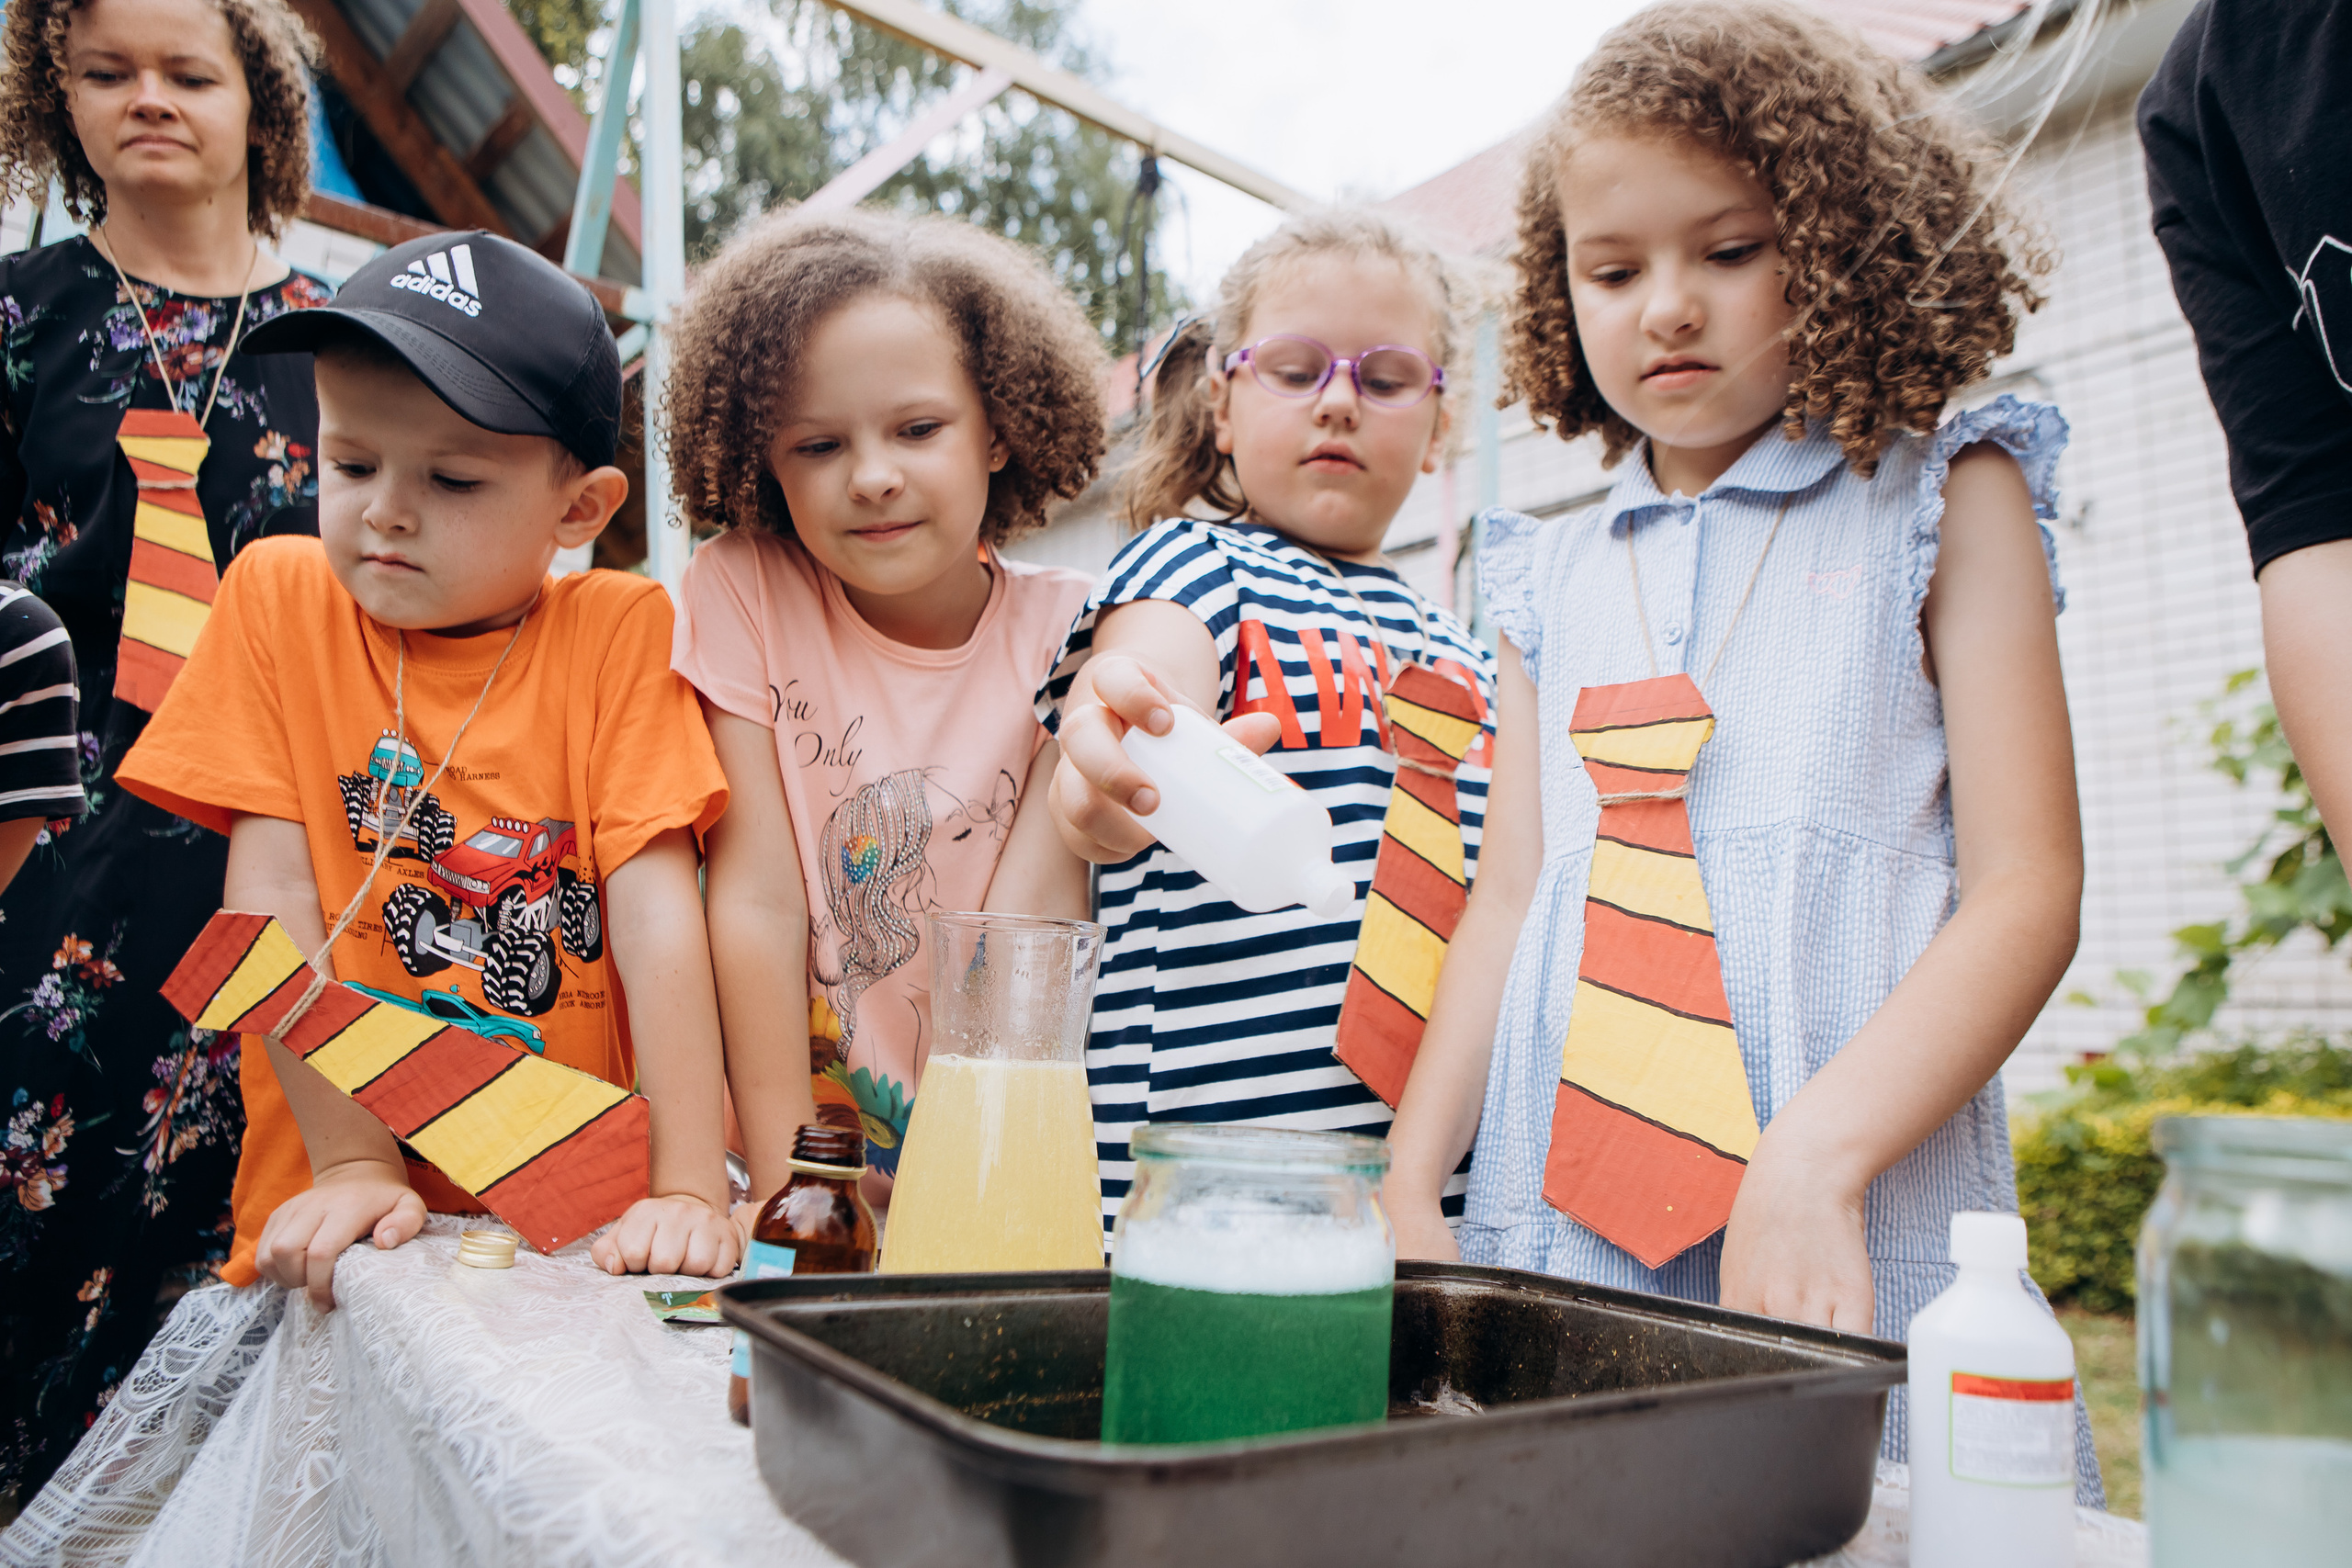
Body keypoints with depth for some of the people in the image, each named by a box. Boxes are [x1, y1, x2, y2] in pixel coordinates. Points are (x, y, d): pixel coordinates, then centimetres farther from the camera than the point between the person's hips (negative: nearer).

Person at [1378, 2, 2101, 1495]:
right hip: (1555, 1222, 3)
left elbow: (2028, 887, -5)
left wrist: (1813, 1163, -18)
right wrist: (1409, 1180, 2)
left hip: (1863, 1230, -2)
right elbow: (1512, 894, 11)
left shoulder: (1943, 503, 3)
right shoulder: (1554, 573, 12)